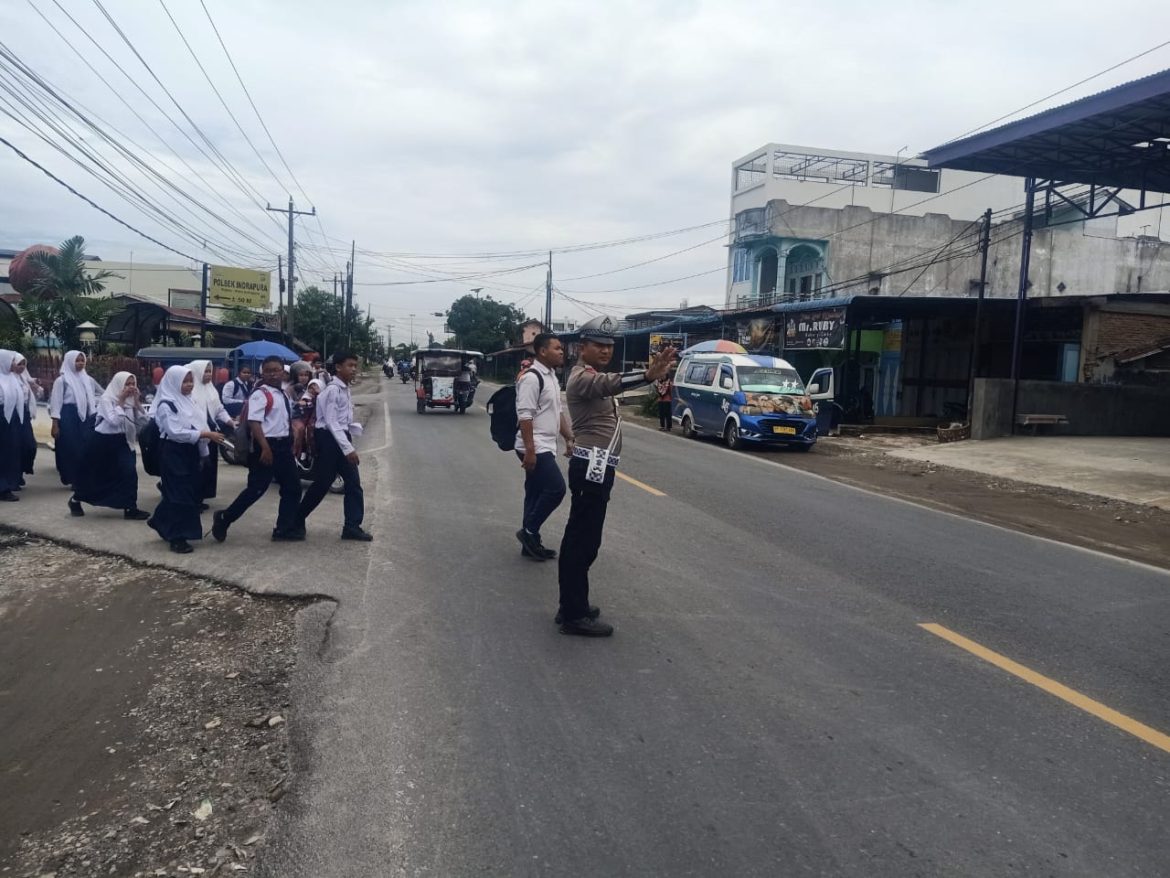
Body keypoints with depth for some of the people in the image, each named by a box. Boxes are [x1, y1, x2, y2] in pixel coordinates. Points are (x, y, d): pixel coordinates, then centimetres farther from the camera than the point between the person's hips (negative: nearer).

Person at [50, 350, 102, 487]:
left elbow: (101, 393, 24)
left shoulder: (87, 379, 10)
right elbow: (56, 403, -7)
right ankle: (74, 480, 6)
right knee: (70, 449, -1)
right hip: (68, 418, -5)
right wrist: (55, 424, -12)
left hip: (85, 417, 5)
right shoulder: (62, 380, -4)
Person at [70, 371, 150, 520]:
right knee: (93, 474, 9)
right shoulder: (106, 399, -13)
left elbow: (142, 421, -3)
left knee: (129, 473, -12)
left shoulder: (131, 400, 3)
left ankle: (130, 508, -7)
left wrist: (137, 401, -10)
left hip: (121, 442, 4)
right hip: (102, 442, -4)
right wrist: (121, 401, -21)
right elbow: (114, 421, -26)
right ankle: (75, 500, 34)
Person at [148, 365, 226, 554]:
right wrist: (206, 434, -26)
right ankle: (177, 537, 3)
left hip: (189, 452, 9)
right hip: (173, 453, -8)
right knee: (179, 494, -5)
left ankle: (162, 522, 31)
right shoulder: (166, 404, -14)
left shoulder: (188, 401, 12)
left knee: (191, 491, 12)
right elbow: (176, 432, -23)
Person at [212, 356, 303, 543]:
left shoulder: (283, 396, 15)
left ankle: (285, 528, 19)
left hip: (283, 445, 9)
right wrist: (265, 447, -28)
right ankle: (224, 519, 9)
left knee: (292, 487, 10)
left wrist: (291, 443, 22)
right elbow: (254, 422, -22)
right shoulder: (260, 394, -12)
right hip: (266, 446, -9)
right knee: (257, 488, -8)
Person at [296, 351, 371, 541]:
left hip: (341, 437, 9)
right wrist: (348, 448, -25)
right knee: (322, 483, 1)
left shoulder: (345, 389, 13)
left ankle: (352, 526, 7)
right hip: (330, 439, -9)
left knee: (353, 483, 4)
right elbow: (331, 422, -22)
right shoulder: (332, 390, -16)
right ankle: (296, 520, 18)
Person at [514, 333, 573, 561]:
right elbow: (525, 416, -21)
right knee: (556, 488, -11)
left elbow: (558, 412, 23)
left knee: (536, 493, 12)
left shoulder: (551, 377, 15)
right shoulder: (532, 378, -16)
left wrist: (569, 438, 19)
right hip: (535, 449, -10)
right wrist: (530, 450, -25)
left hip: (545, 447, 10)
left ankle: (531, 543, 19)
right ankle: (529, 531, 3)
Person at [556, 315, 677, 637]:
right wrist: (648, 375, -55)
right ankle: (574, 615, -1)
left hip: (595, 466, 11)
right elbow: (611, 383, -38)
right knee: (584, 541, -7)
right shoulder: (583, 377, -16)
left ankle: (572, 606, 25)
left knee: (579, 538, 15)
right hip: (592, 466, -11)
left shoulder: (592, 376, 20)